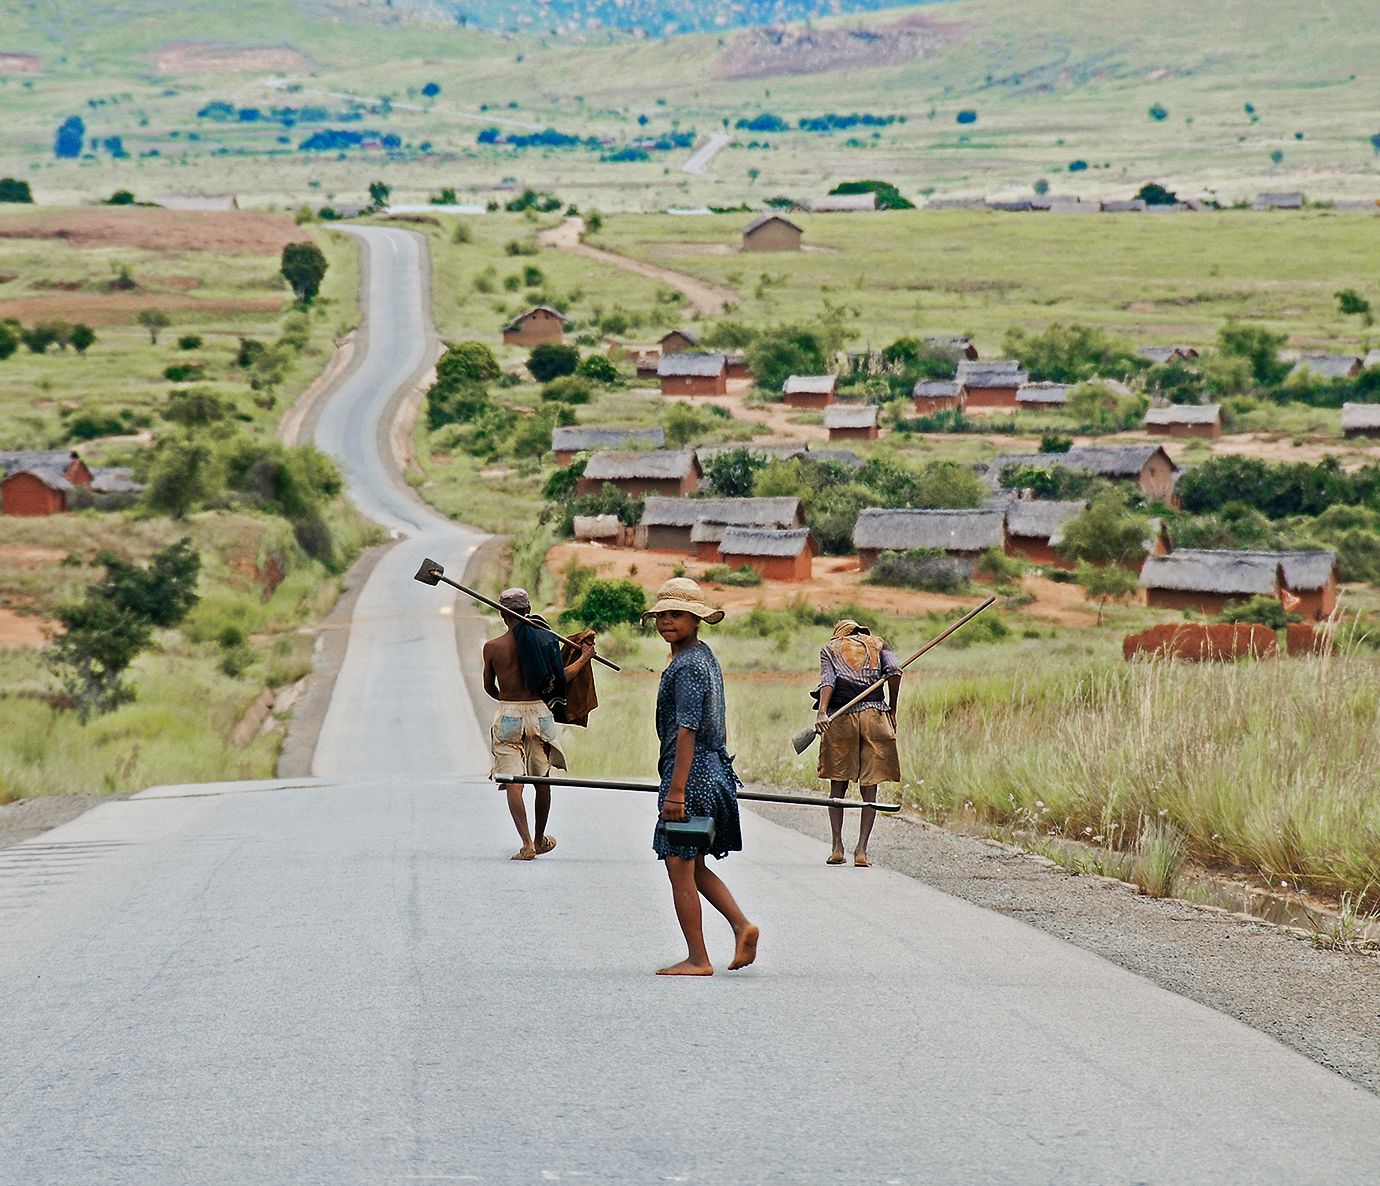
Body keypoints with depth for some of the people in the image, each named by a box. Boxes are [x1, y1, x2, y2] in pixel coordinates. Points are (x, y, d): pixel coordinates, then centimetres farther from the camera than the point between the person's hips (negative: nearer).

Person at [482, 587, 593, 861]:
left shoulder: (493, 647, -3)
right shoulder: (544, 639, -3)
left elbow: (489, 687, 10)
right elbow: (560, 677, -9)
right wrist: (584, 658, 8)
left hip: (508, 715, -2)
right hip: (539, 712, 2)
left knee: (513, 783, -4)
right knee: (542, 781, 18)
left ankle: (527, 844, -17)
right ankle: (540, 839, 32)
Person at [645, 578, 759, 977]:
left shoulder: (687, 666, -17)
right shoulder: (706, 658, 15)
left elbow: (686, 732, -22)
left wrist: (676, 791, -24)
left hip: (691, 774, -10)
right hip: (714, 771, 10)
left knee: (680, 868, -2)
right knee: (694, 867, 18)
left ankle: (697, 959, 1)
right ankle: (742, 926, 7)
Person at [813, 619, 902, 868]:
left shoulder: (830, 648, 17)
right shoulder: (877, 644, 19)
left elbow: (828, 680, -2)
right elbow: (894, 671, 0)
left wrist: (822, 712, -15)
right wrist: (892, 709, 8)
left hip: (841, 717, 0)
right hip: (875, 714, 0)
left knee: (838, 786, 11)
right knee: (869, 789, 3)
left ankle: (838, 847, 6)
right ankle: (861, 850, -5)